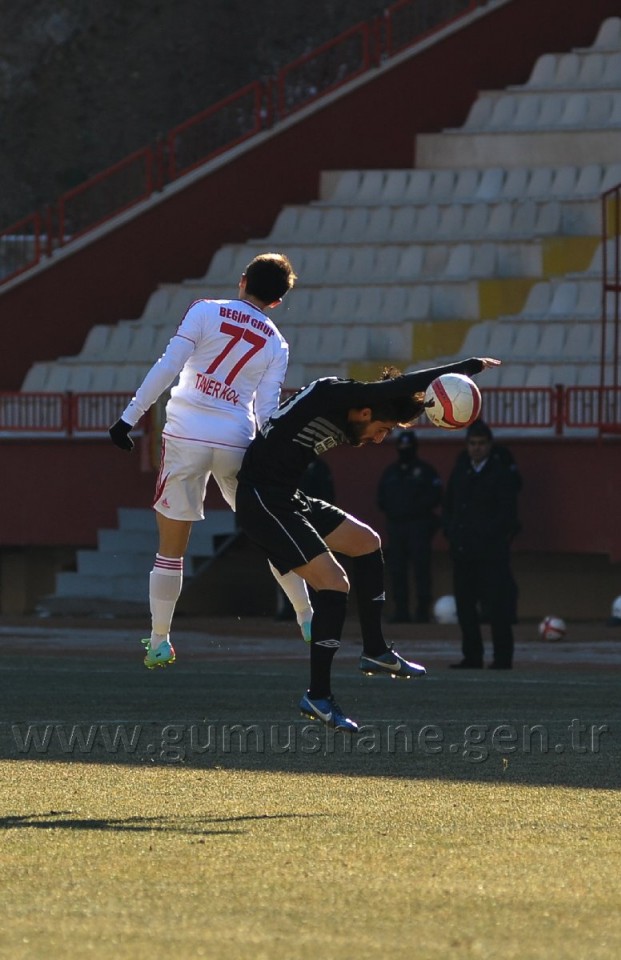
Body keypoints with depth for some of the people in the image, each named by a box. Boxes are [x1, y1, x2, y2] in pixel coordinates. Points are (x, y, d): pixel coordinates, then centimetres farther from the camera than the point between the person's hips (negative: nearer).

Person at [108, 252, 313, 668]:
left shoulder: (205, 312, 0)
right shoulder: (276, 344, 8)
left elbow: (167, 367, -7)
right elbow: (266, 410, 2)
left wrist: (131, 416, -4)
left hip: (185, 437, -2)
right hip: (236, 442, 2)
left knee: (172, 548, 7)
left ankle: (159, 642, 10)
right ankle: (308, 620, 25)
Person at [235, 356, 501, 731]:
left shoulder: (346, 421, 12)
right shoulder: (331, 394, -18)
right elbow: (398, 388, -22)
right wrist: (469, 367, -17)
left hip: (288, 500, 11)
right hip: (262, 501, -11)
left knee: (366, 541, 19)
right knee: (334, 582, -15)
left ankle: (376, 651, 27)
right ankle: (318, 697, -9)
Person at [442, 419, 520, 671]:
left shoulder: (502, 472, -4)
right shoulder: (460, 470, 13)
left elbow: (507, 513, -8)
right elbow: (449, 505, 20)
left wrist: (485, 534, -14)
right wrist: (450, 530, 4)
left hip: (492, 552, -6)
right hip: (462, 550, 6)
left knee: (496, 607, -8)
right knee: (464, 605, 7)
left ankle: (502, 658, -5)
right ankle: (472, 657, 15)